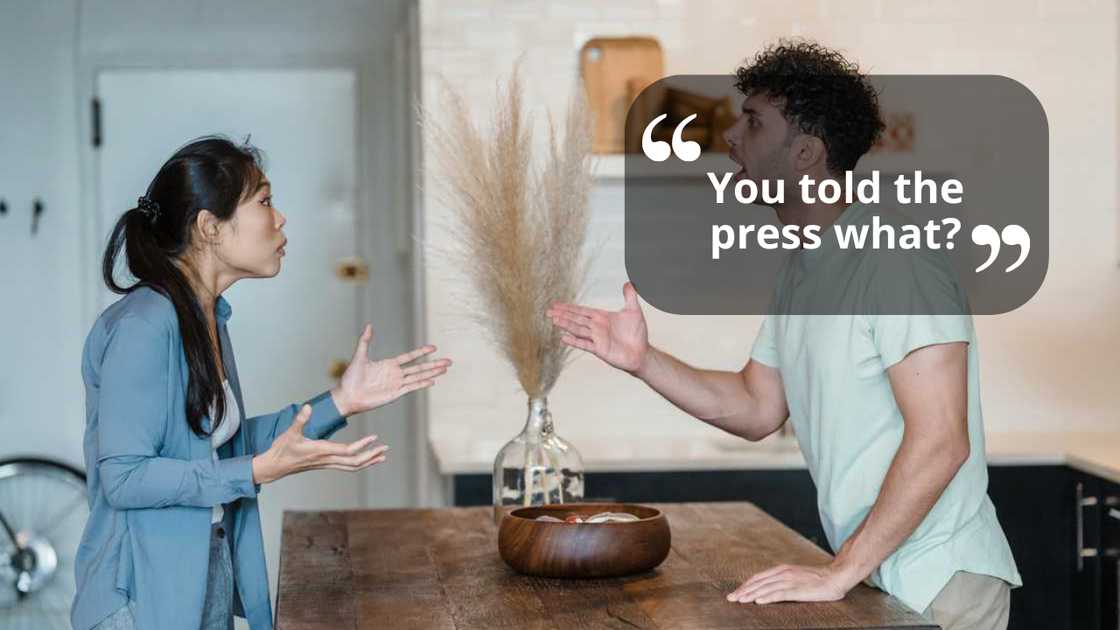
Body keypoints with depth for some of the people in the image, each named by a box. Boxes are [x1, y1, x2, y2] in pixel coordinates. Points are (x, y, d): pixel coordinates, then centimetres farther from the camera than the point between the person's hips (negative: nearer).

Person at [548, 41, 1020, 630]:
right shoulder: (798, 271, 10)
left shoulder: (895, 260, -20)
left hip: (941, 583, -8)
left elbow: (940, 442, -25)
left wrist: (840, 573, -25)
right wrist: (643, 360, 0)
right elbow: (756, 409, 12)